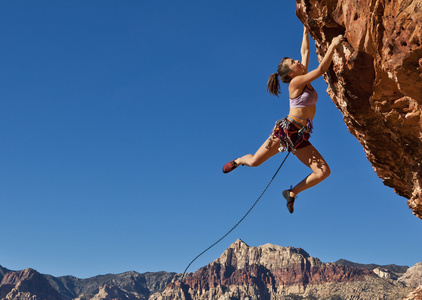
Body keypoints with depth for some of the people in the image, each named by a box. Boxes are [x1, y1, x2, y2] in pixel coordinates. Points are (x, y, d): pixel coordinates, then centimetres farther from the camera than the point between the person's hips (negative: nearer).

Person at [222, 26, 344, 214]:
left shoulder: (304, 79, 13)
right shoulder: (295, 82, -8)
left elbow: (305, 52, 21)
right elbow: (322, 68, -17)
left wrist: (306, 31, 30)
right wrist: (333, 45, -13)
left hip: (301, 136, 7)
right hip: (287, 128, -7)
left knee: (324, 172, -8)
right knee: (254, 161, -7)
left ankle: (292, 193, 9)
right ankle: (238, 161, 30)